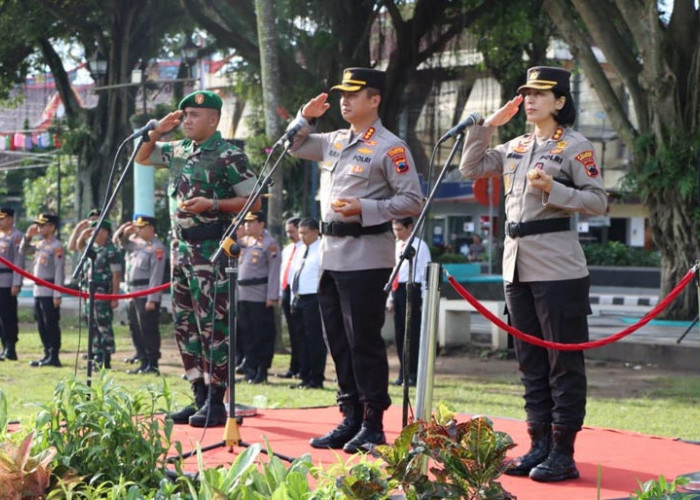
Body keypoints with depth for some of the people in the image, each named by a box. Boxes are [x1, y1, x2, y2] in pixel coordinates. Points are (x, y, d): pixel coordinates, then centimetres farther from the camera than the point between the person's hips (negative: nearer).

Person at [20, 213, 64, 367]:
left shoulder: (57, 246, -12)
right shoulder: (40, 244, 13)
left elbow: (59, 271, -15)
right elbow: (23, 250, 26)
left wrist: (57, 295, -19)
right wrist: (28, 236, 9)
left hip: (50, 291, -9)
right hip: (38, 290, 9)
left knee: (51, 324, -4)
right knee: (41, 325, 12)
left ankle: (54, 357, 0)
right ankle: (47, 355, 19)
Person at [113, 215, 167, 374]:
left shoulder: (156, 248, -12)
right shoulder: (137, 243, 14)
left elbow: (156, 276, -17)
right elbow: (118, 241, 28)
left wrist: (152, 300, -21)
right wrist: (124, 231, 7)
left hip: (147, 297, -9)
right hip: (133, 296, 9)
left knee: (148, 331, -5)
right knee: (137, 332, 13)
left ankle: (153, 365, -1)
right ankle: (144, 363, 19)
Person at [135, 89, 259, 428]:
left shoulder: (229, 156, -9)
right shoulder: (178, 150, 13)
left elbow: (253, 201, -10)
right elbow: (142, 158, 27)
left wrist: (212, 204, -19)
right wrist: (157, 131, 10)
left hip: (212, 251, -8)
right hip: (182, 248, 8)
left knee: (213, 326, -7)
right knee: (185, 325, 10)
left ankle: (216, 403, -4)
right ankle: (200, 398, 17)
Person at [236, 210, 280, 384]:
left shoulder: (269, 243, -5)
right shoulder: (242, 241, 15)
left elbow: (274, 271, -9)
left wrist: (272, 296, -14)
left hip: (260, 297, -7)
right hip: (242, 295, 7)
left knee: (263, 335, -2)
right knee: (247, 334, 10)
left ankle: (262, 371, 2)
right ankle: (250, 369, 16)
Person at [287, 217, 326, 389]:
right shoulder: (301, 250, 18)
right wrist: (293, 298, 15)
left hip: (314, 299, -8)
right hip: (299, 298, 8)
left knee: (315, 339, -5)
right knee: (302, 339, 11)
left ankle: (316, 379, -1)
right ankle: (305, 377, 17)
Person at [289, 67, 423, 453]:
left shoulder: (390, 147, -7)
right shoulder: (333, 142, 14)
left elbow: (412, 201, -11)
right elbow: (295, 147, 29)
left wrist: (364, 209, -20)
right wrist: (306, 117, 11)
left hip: (366, 257, -8)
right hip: (331, 254, 8)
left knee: (365, 342, -5)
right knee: (338, 341, 10)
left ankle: (373, 425, 2)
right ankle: (351, 420, 18)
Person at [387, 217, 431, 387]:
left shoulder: (419, 246, -6)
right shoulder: (396, 246, 16)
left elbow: (426, 273, -7)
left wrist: (424, 300, -11)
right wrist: (390, 297, 16)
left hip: (412, 289, -7)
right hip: (397, 290, 7)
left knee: (413, 332, -5)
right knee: (399, 333, 8)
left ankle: (413, 373, 0)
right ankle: (403, 372, 15)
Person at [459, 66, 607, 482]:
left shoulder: (576, 147, -4)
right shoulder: (515, 147, 15)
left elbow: (598, 201, -8)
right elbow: (471, 168, 19)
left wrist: (552, 188, -20)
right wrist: (489, 125, 10)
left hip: (558, 268, -7)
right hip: (517, 267, 7)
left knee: (564, 363, -2)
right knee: (531, 362, 11)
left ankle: (563, 454, 0)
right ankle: (539, 446, 18)